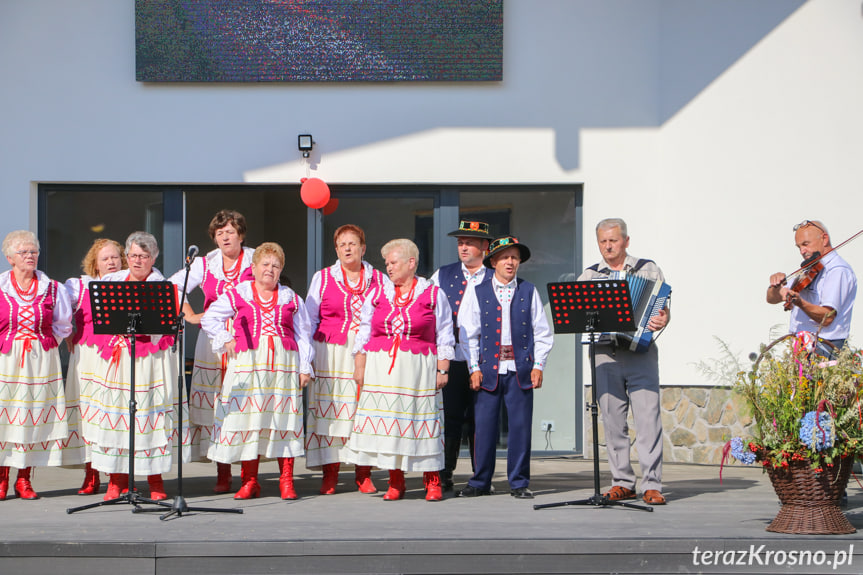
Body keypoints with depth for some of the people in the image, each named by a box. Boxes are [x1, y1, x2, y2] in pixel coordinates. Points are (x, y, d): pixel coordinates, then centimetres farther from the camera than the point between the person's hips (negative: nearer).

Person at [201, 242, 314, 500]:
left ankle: (286, 480, 3)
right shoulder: (237, 295, 8)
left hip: (283, 365, 1)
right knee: (248, 418, -2)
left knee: (283, 418, -2)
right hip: (248, 364, -1)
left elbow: (303, 334, 13)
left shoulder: (291, 299, 12)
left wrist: (305, 367, 7)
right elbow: (209, 318, 13)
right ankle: (249, 481, 6)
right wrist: (225, 340, 1)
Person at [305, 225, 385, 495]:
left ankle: (363, 475, 4)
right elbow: (309, 319, 12)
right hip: (331, 354, 0)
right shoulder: (322, 278, 11)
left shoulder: (379, 280, 11)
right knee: (330, 412, -5)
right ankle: (330, 475, 0)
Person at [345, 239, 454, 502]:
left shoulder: (433, 295, 5)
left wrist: (442, 370, -3)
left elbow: (444, 337, 5)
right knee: (387, 420, 0)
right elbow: (363, 333, 12)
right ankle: (395, 483, 8)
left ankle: (432, 482, 5)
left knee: (422, 420, -3)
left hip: (418, 369, -2)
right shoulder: (377, 294, 12)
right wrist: (359, 367, 4)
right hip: (381, 368, 2)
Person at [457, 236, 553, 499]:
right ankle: (480, 482, 10)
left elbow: (542, 332, 9)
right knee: (484, 425, -1)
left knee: (521, 425, -1)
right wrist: (474, 368, -2)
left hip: (520, 369, 0)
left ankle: (519, 483, 8)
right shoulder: (477, 292, 7)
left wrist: (538, 365, 0)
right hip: (488, 368, 0)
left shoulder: (529, 292, 9)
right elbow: (468, 333, 5)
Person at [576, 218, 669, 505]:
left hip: (641, 352, -2)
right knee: (613, 419, 0)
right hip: (606, 354, 2)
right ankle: (622, 483, 8)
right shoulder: (589, 276, 15)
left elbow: (663, 307, 7)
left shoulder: (648, 269, 11)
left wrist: (662, 320, -14)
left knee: (648, 416, -9)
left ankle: (652, 485, -8)